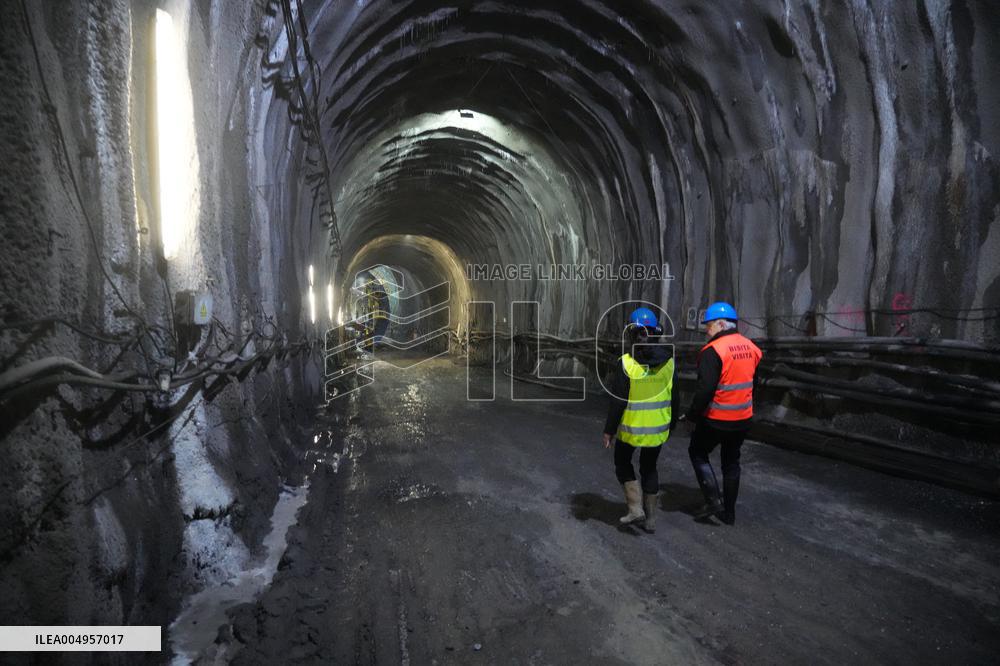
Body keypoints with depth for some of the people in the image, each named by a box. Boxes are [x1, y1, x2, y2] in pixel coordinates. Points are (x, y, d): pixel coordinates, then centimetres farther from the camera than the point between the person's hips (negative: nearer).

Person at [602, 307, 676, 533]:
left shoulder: (626, 364, -19)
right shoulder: (668, 360, -6)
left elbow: (617, 402, -15)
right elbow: (674, 397, 3)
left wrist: (609, 430, -4)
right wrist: (671, 425, 16)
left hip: (631, 428, -4)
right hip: (658, 428, 4)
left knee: (623, 463, 20)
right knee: (649, 469, 20)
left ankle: (635, 507, 11)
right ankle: (650, 518, 26)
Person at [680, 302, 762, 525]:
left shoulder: (713, 351, -20)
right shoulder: (751, 348, 5)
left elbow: (705, 388, -24)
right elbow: (753, 382, 14)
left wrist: (692, 414, -13)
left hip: (716, 419, -7)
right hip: (743, 419, 7)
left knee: (698, 452, 14)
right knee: (731, 461, 19)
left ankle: (713, 501, 6)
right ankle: (729, 512, 28)